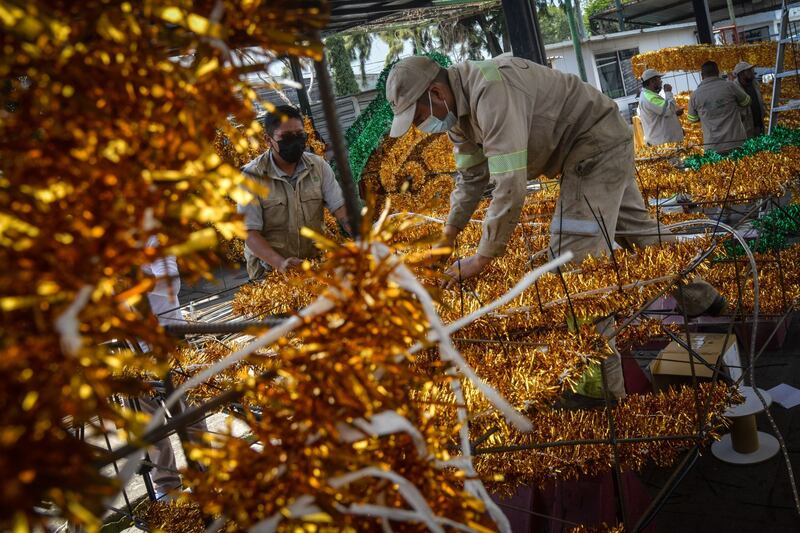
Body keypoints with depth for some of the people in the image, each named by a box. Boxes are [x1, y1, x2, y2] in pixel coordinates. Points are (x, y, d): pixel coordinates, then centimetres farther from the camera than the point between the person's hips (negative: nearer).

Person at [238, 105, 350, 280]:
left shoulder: (319, 166, 3)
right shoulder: (252, 175, -8)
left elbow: (340, 207, -2)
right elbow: (250, 232, -11)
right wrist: (280, 263, -28)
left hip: (316, 263, 3)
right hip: (270, 270, -3)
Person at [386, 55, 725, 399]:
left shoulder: (490, 91, -34)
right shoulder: (456, 108, -3)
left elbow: (509, 188, -37)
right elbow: (471, 178, 7)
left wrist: (481, 260, -28)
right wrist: (446, 239, 6)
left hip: (600, 142, -10)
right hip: (601, 143, 10)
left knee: (575, 253, -16)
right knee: (635, 227, 23)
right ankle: (699, 296, 45)